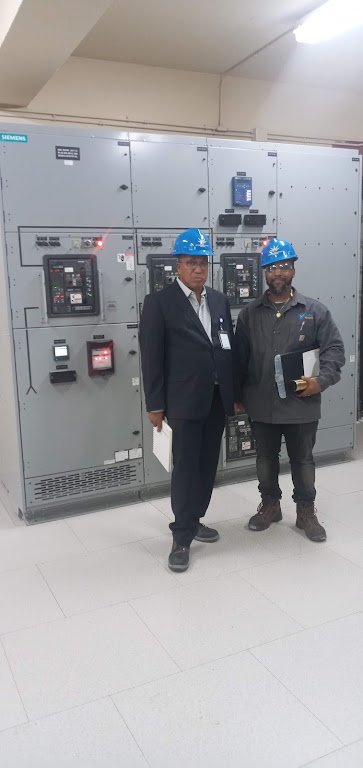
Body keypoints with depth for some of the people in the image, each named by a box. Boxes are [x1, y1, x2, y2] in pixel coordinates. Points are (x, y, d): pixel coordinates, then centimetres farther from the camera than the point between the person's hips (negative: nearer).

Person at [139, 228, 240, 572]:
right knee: (185, 467, 0)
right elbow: (151, 358, -9)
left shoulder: (219, 300, 10)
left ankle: (195, 520, 30)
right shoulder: (159, 302, -7)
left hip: (217, 399, 6)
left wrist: (235, 393, 10)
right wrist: (155, 404, -10)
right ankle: (182, 536, 11)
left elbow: (229, 348, 12)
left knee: (208, 465, 13)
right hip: (184, 401, -5)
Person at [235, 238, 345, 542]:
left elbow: (334, 349, -4)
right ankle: (270, 505, 35)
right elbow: (239, 357, 7)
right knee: (265, 459, 16)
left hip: (301, 403, -1)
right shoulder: (249, 314, 3)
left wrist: (322, 379, -19)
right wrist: (239, 395, 5)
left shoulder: (315, 311, -2)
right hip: (261, 404, 2)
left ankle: (306, 511, 30)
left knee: (303, 460, 13)